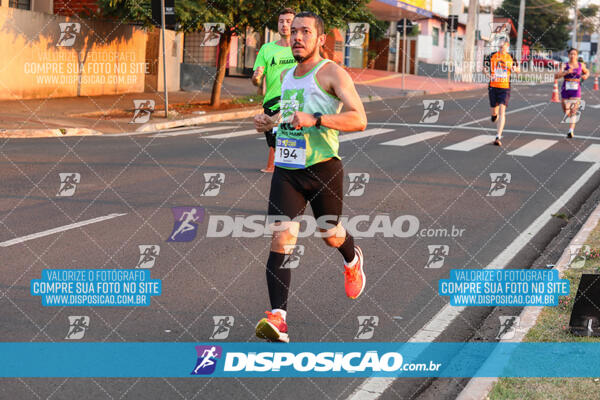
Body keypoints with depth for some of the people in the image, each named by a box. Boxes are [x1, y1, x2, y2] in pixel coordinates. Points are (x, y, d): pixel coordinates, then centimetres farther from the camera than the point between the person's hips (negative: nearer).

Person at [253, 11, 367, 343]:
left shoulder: (332, 73, -8)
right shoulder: (286, 76, 14)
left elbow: (359, 119, -19)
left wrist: (314, 119, -30)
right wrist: (269, 123, 10)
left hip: (323, 168, -4)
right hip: (286, 169, 4)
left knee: (330, 235, 14)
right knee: (281, 238, -11)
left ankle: (353, 259, 52)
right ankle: (278, 318, -14)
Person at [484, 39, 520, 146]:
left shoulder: (511, 57, 5)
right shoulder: (492, 56, 6)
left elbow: (518, 70, 15)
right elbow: (485, 68, 13)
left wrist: (514, 68, -9)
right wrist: (487, 74, -9)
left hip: (505, 87, -2)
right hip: (493, 86, 2)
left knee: (502, 111, -15)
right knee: (494, 112, 7)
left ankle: (498, 137, -17)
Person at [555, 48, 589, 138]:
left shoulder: (581, 65, 5)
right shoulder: (565, 65, -3)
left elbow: (587, 72, 25)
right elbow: (556, 76, -14)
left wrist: (586, 76, 2)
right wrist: (566, 72, -27)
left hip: (576, 92, 0)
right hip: (565, 91, 0)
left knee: (573, 111, -15)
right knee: (566, 112, 9)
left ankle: (571, 131, -22)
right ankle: (573, 126, 39)